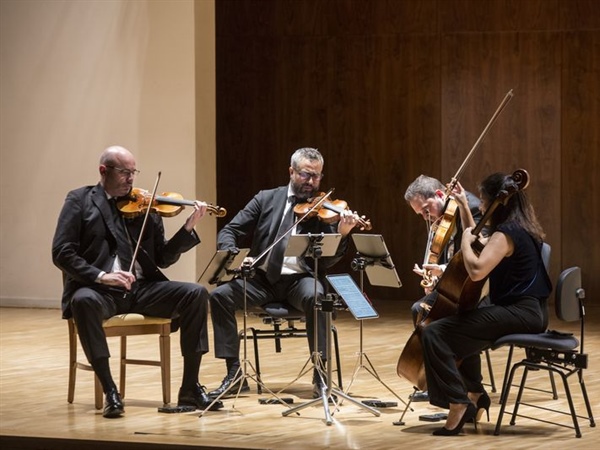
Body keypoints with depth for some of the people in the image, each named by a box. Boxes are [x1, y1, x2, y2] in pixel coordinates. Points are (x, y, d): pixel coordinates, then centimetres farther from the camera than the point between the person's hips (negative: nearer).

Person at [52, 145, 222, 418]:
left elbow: (163, 259, 10)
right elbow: (62, 252, -6)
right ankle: (110, 392, -29)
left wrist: (189, 227, -5)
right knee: (84, 300, -39)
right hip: (100, 289, -4)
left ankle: (190, 388, -13)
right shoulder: (80, 201, 4)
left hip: (142, 287, 4)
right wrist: (100, 275, -21)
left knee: (196, 293, -18)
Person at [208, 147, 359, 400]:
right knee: (220, 295, -22)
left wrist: (342, 234, -25)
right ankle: (234, 374, -14)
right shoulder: (266, 199, 9)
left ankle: (320, 374, -27)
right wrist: (233, 255, -15)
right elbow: (228, 232, 7)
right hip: (263, 277, 2)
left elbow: (326, 262, -6)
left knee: (315, 296, -37)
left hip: (300, 279, -2)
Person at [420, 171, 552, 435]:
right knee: (458, 330, 36)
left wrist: (465, 240, -12)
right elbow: (482, 247, 33)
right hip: (526, 311, 11)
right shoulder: (520, 229, 15)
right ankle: (474, 394, 32)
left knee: (434, 334, -19)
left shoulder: (507, 233, -16)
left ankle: (458, 404, -18)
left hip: (518, 313, -11)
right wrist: (464, 208, 30)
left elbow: (476, 270, -29)